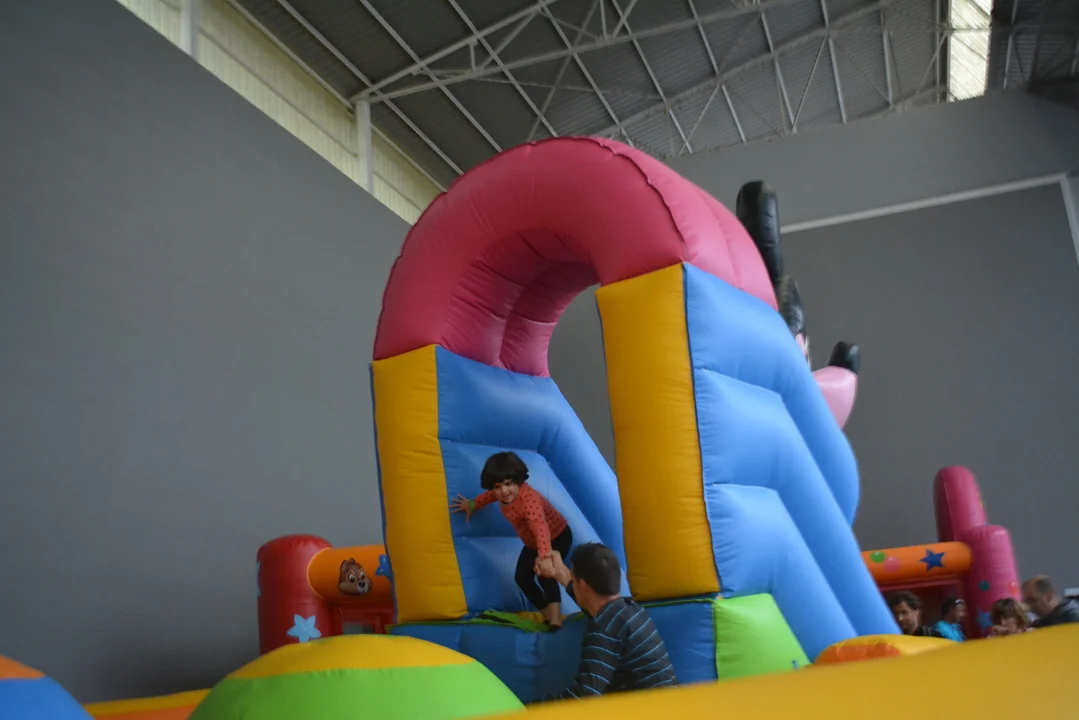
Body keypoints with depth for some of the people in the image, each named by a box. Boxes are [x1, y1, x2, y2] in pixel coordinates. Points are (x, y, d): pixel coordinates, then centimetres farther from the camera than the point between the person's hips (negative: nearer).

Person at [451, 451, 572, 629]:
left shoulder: (529, 499, -43)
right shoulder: (502, 493, -16)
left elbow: (540, 527, -59)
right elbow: (490, 495, 10)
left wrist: (545, 555, -74)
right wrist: (472, 505, 23)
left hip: (557, 537, -9)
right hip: (533, 543, 9)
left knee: (544, 575, -27)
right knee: (522, 577, 8)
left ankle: (556, 622, -27)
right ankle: (548, 616, 20)